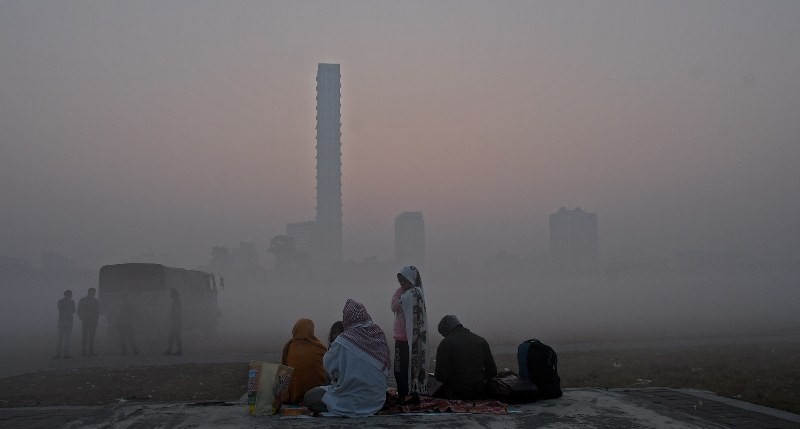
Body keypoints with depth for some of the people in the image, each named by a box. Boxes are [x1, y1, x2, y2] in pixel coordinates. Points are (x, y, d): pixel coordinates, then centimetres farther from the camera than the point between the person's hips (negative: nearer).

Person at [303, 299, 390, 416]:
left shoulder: (343, 341, -22)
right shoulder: (380, 336, -7)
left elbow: (328, 363, -6)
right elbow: (387, 366, 3)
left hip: (351, 403, -8)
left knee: (309, 397, 9)